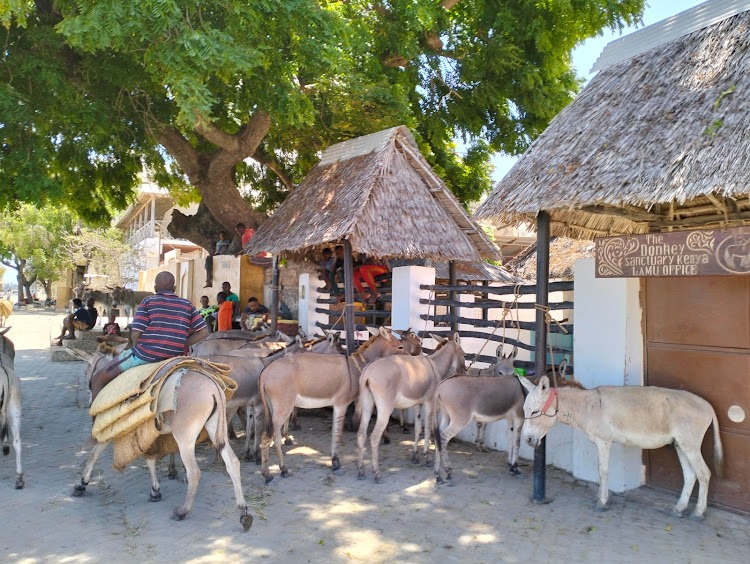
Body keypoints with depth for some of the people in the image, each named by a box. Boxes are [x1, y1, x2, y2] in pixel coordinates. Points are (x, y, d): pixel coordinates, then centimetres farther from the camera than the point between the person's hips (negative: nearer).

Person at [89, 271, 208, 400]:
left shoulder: (148, 301, 1)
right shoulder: (187, 305, 10)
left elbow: (135, 334, -7)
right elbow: (203, 333, 4)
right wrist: (179, 347, 10)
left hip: (144, 356, -4)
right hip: (172, 359, 5)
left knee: (97, 380, 12)